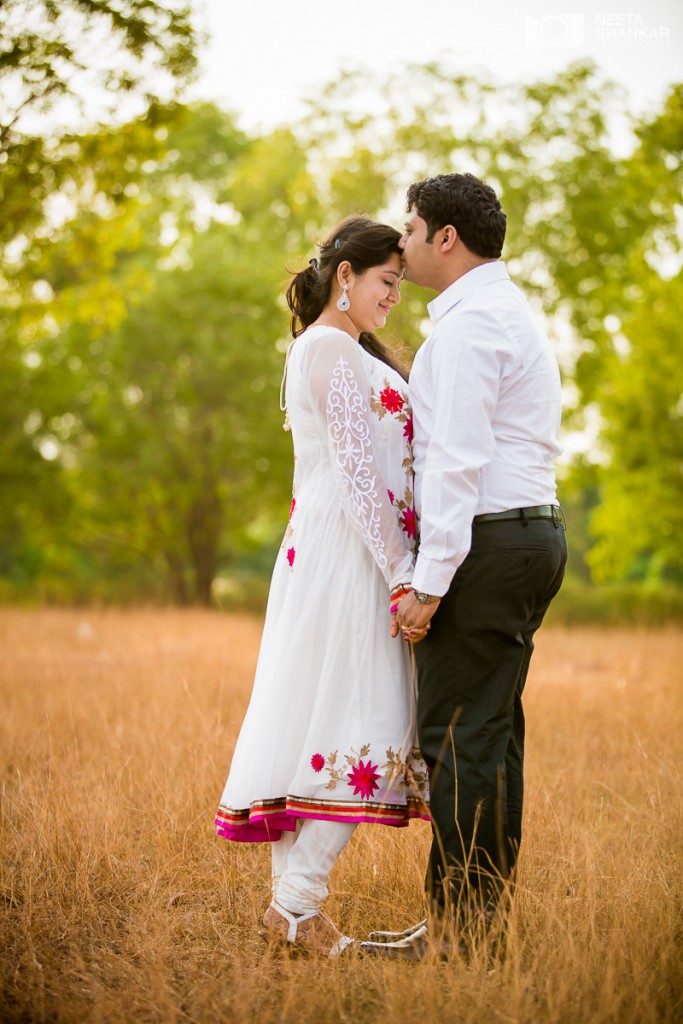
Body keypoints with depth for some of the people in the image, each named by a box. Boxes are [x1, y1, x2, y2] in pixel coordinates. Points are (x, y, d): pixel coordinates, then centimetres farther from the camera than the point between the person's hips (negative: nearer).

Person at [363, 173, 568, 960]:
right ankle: (490, 911, 15)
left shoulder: (469, 321, -13)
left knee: (460, 738, -8)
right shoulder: (512, 312, 21)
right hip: (533, 533, 11)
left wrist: (429, 580, -20)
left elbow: (459, 460, -19)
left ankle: (455, 924, -5)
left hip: (486, 542, -11)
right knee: (492, 732, 11)